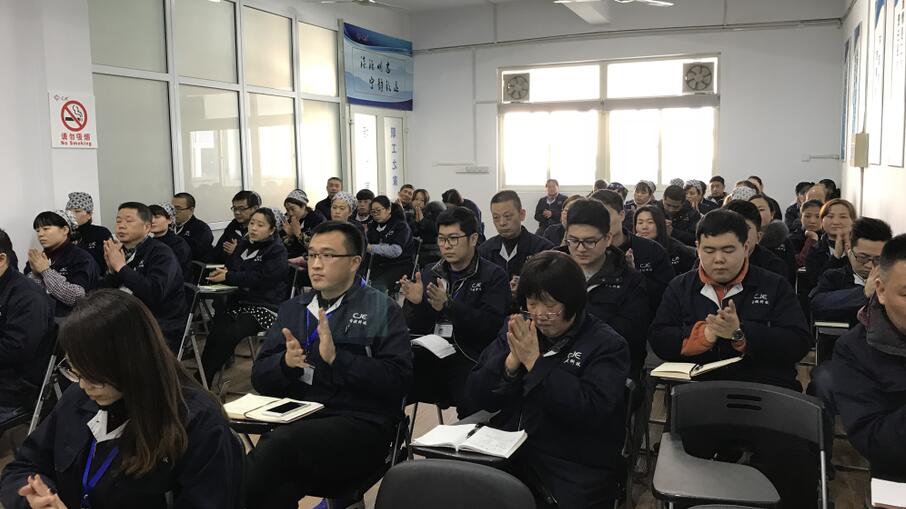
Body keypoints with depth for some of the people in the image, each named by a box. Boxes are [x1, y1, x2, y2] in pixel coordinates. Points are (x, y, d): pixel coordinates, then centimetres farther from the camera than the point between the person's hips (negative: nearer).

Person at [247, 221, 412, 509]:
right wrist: (285, 362, -7)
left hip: (360, 424, -3)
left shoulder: (382, 310, 2)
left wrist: (337, 358, -18)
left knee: (281, 443, -30)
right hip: (295, 420, 3)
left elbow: (398, 380, -8)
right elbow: (260, 379, 14)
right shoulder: (291, 309, 17)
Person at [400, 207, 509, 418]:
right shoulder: (429, 273, 14)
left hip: (469, 359, -4)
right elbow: (414, 327, 12)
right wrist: (415, 303, -10)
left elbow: (491, 326, -13)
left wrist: (448, 305, -23)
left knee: (473, 406, -32)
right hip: (429, 354, 4)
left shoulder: (494, 276, -1)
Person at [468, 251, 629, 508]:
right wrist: (510, 362, -13)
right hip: (510, 453, 3)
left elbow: (592, 413, -19)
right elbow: (480, 396, 5)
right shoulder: (517, 330, 10)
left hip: (576, 469, -3)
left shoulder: (607, 345, -5)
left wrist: (536, 362, -19)